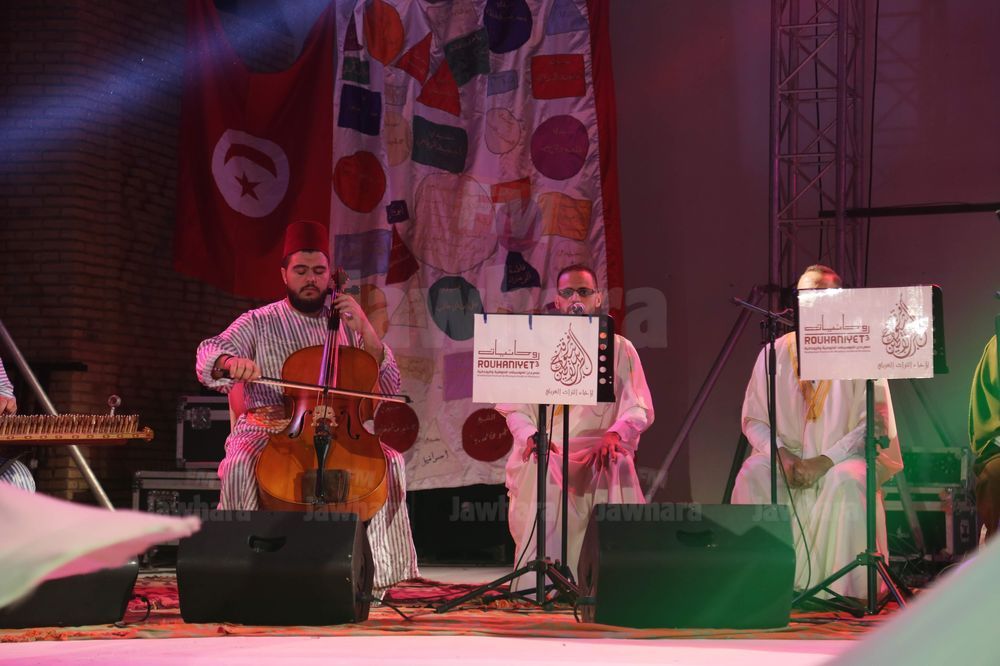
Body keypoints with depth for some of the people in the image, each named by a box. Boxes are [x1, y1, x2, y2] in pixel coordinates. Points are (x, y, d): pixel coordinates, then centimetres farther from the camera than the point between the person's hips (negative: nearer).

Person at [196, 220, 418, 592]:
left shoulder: (346, 324, 16)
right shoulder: (259, 323, 11)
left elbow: (388, 386, 8)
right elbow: (208, 355, -5)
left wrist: (365, 330, -5)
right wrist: (232, 362, -29)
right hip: (269, 429, -2)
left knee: (389, 460, -24)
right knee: (240, 465, -33)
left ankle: (368, 567, -17)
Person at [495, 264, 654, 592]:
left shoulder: (619, 349, 12)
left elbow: (640, 408, 3)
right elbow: (514, 407, 8)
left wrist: (615, 432, -17)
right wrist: (530, 435, -12)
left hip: (599, 451, 0)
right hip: (547, 451, 0)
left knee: (618, 470, -24)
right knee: (538, 471, -25)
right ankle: (539, 582, -19)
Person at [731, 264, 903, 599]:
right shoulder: (775, 354, 5)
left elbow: (876, 423, -9)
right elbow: (753, 419, 6)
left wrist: (825, 461, -20)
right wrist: (782, 455, -14)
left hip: (842, 458, -2)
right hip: (788, 455, 2)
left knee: (847, 482, -36)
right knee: (753, 475, -28)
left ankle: (842, 587, -28)